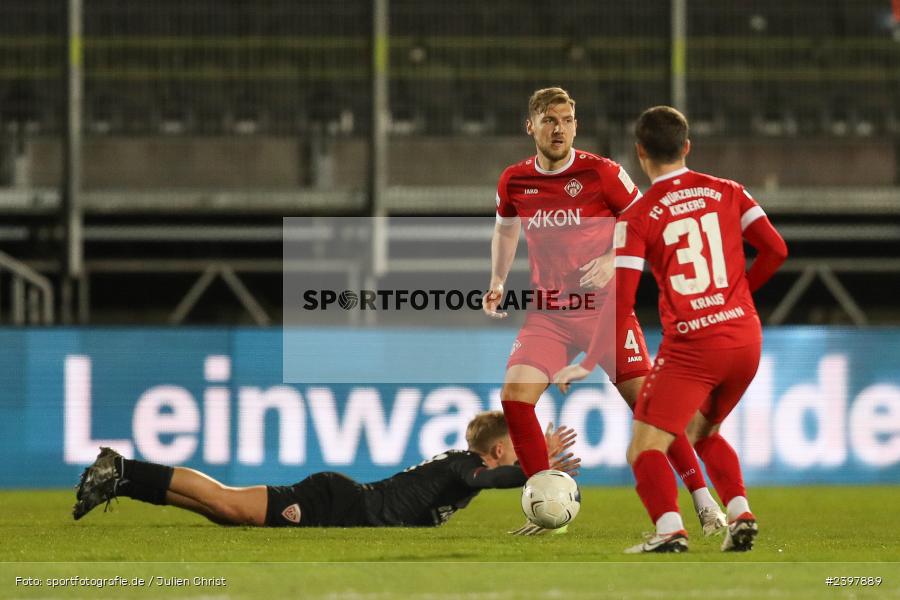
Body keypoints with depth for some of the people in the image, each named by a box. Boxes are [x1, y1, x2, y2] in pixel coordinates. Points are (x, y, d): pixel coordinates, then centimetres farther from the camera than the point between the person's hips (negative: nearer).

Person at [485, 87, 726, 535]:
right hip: (548, 310, 3)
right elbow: (505, 229, 24)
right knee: (514, 396, -14)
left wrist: (614, 262, -17)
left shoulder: (600, 172, -9)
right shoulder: (515, 181, 3)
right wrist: (497, 283, 12)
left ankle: (701, 498, 3)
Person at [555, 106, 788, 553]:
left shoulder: (636, 218, -3)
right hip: (746, 339, 5)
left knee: (645, 450, -2)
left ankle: (670, 529, -25)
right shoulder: (727, 193, 6)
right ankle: (740, 515, 8)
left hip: (691, 347, -5)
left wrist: (588, 365, -1)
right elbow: (775, 250, 2)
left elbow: (621, 303, -8)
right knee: (703, 433, 27)